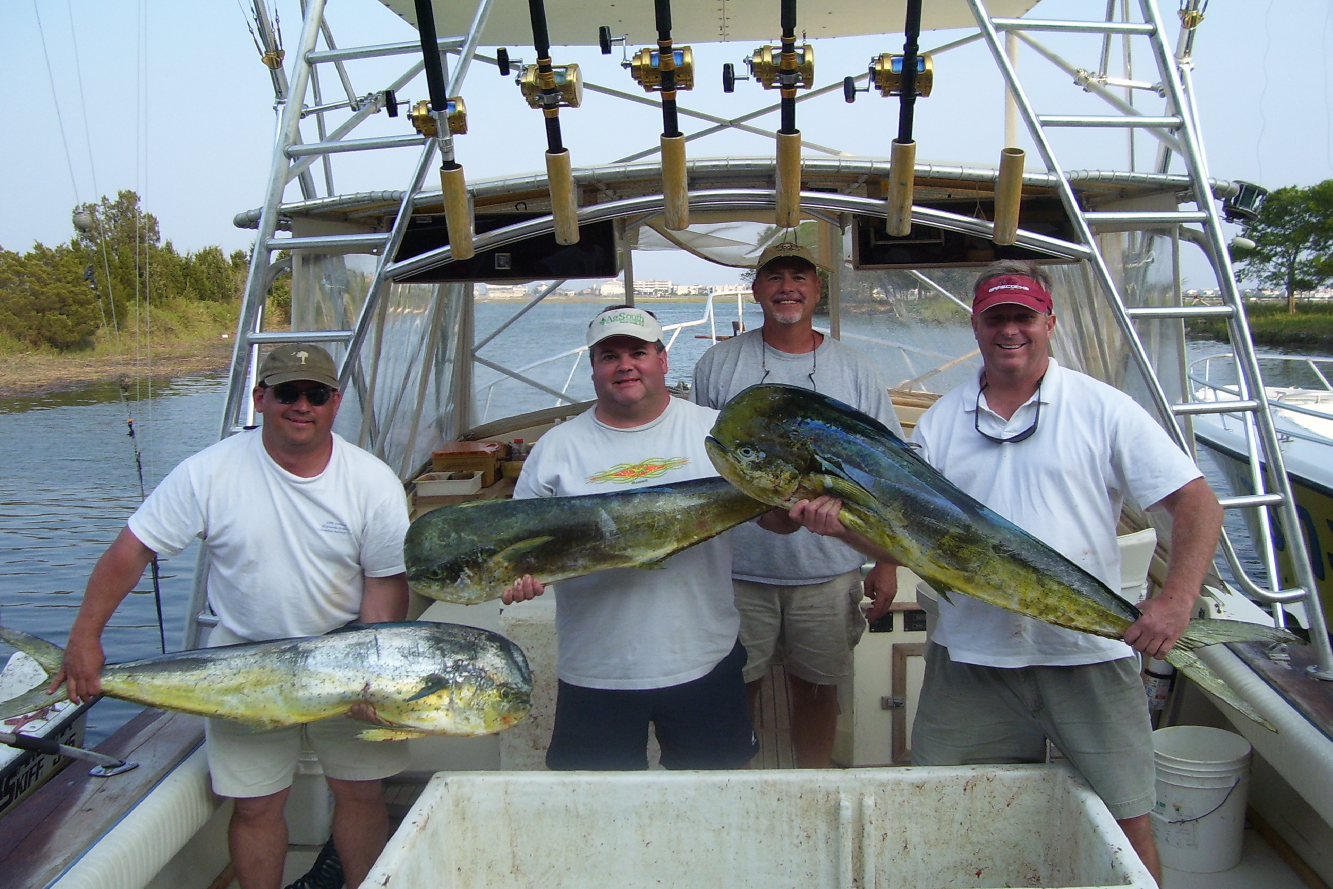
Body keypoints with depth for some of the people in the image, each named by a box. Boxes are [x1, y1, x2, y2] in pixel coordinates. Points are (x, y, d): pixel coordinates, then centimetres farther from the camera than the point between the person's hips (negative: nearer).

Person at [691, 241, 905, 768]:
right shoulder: (718, 365, 2)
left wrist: (887, 563, 0)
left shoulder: (855, 371, 3)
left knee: (817, 686, 12)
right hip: (738, 567, 0)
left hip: (830, 570, 1)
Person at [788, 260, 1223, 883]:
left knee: (1125, 828, 4)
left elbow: (1197, 503, -4)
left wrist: (1176, 599, -18)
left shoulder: (1102, 409, -1)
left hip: (1088, 657, -2)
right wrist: (840, 521, -15)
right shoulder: (939, 422, 7)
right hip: (968, 658, 3)